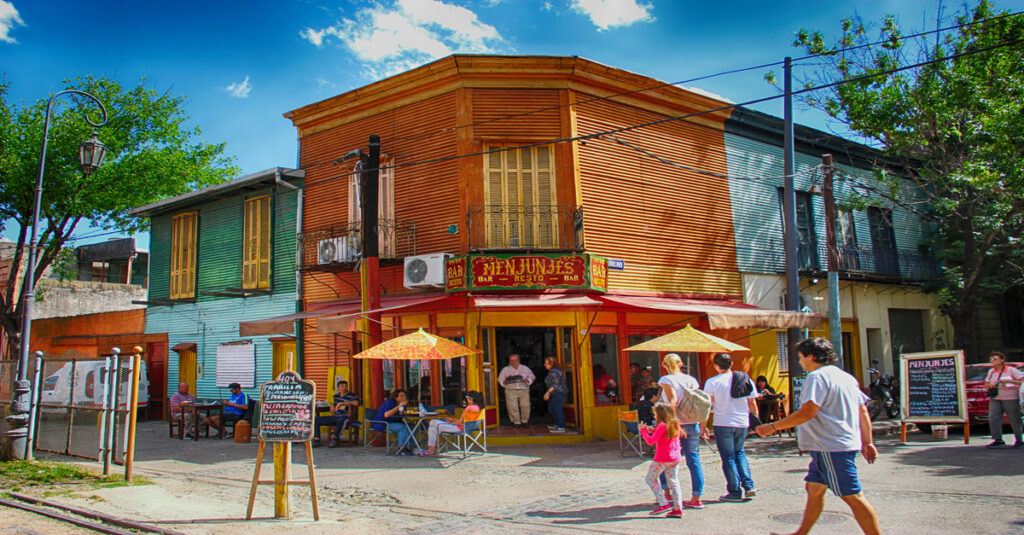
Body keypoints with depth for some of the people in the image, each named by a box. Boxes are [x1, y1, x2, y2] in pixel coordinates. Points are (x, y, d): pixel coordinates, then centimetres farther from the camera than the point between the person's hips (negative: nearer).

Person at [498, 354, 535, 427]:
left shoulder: (525, 368, 17)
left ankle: (524, 421, 6)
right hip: (511, 390, 0)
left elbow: (531, 376, 15)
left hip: (524, 390, 0)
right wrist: (504, 382, -12)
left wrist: (528, 380, -7)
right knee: (512, 407, -11)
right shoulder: (505, 369, 15)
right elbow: (500, 379, 10)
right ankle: (516, 422, 1)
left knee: (525, 405, -10)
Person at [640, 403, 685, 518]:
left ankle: (663, 504, -2)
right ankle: (678, 509, 4)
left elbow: (651, 441, -17)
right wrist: (654, 431, 18)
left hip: (661, 459, -7)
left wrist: (643, 430, -6)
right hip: (675, 459, 7)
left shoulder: (662, 426, -14)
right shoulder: (676, 425, 9)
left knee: (651, 479, 6)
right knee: (673, 482, 10)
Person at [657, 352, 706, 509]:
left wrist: (676, 425, -20)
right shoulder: (691, 380, 8)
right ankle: (696, 498, 4)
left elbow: (673, 402, -17)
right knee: (694, 460, 5)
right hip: (693, 424, 4)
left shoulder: (666, 380, -5)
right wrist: (703, 426, 8)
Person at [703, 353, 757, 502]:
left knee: (728, 458, 6)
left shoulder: (712, 382, -8)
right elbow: (752, 404, 6)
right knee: (739, 452, 22)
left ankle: (735, 492, 9)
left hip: (723, 424, -4)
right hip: (743, 423, 4)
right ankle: (748, 486, 13)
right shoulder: (746, 380, 2)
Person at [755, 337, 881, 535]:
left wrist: (773, 427, -18)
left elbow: (807, 412, -23)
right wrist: (867, 442, 21)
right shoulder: (846, 377, 16)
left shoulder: (817, 377, -14)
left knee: (853, 497, -6)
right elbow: (863, 410, 17)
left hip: (831, 447, -10)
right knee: (814, 488, 16)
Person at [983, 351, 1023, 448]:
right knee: (993, 418, -12)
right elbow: (986, 385, 20)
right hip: (995, 399, 4)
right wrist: (990, 384, -3)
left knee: (1014, 420, 1)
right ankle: (998, 440, -12)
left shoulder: (1011, 370, -2)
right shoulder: (991, 371, 13)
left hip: (1010, 398, -4)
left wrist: (1008, 381, -18)